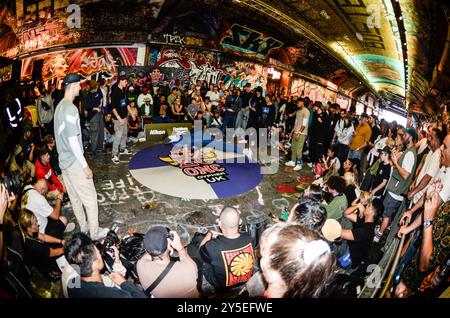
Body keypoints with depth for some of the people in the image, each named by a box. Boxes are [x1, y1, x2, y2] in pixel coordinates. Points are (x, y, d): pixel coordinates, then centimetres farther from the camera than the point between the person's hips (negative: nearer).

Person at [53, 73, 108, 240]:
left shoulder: (60, 106, 9)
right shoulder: (70, 108, -21)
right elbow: (73, 141, -23)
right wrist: (85, 166, -18)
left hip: (64, 160, 9)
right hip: (74, 161, -9)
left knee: (75, 197, 19)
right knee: (90, 197, 3)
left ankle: (83, 226, 33)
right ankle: (95, 232, 13)